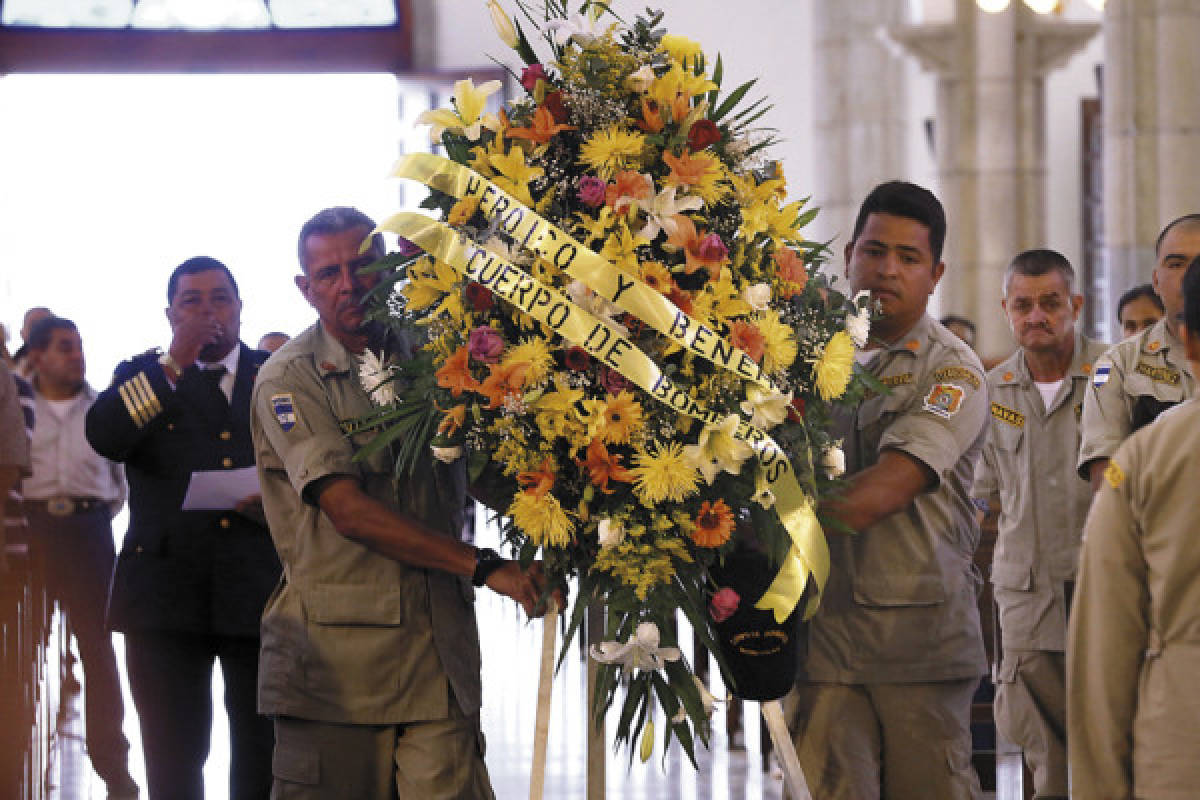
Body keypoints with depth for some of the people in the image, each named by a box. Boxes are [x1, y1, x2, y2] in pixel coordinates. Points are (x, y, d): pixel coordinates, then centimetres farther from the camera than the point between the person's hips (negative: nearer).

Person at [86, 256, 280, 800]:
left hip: (259, 589, 0)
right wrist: (175, 363, -15)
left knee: (263, 753, 3)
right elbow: (103, 437, -9)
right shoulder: (142, 378, 10)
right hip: (167, 592, 0)